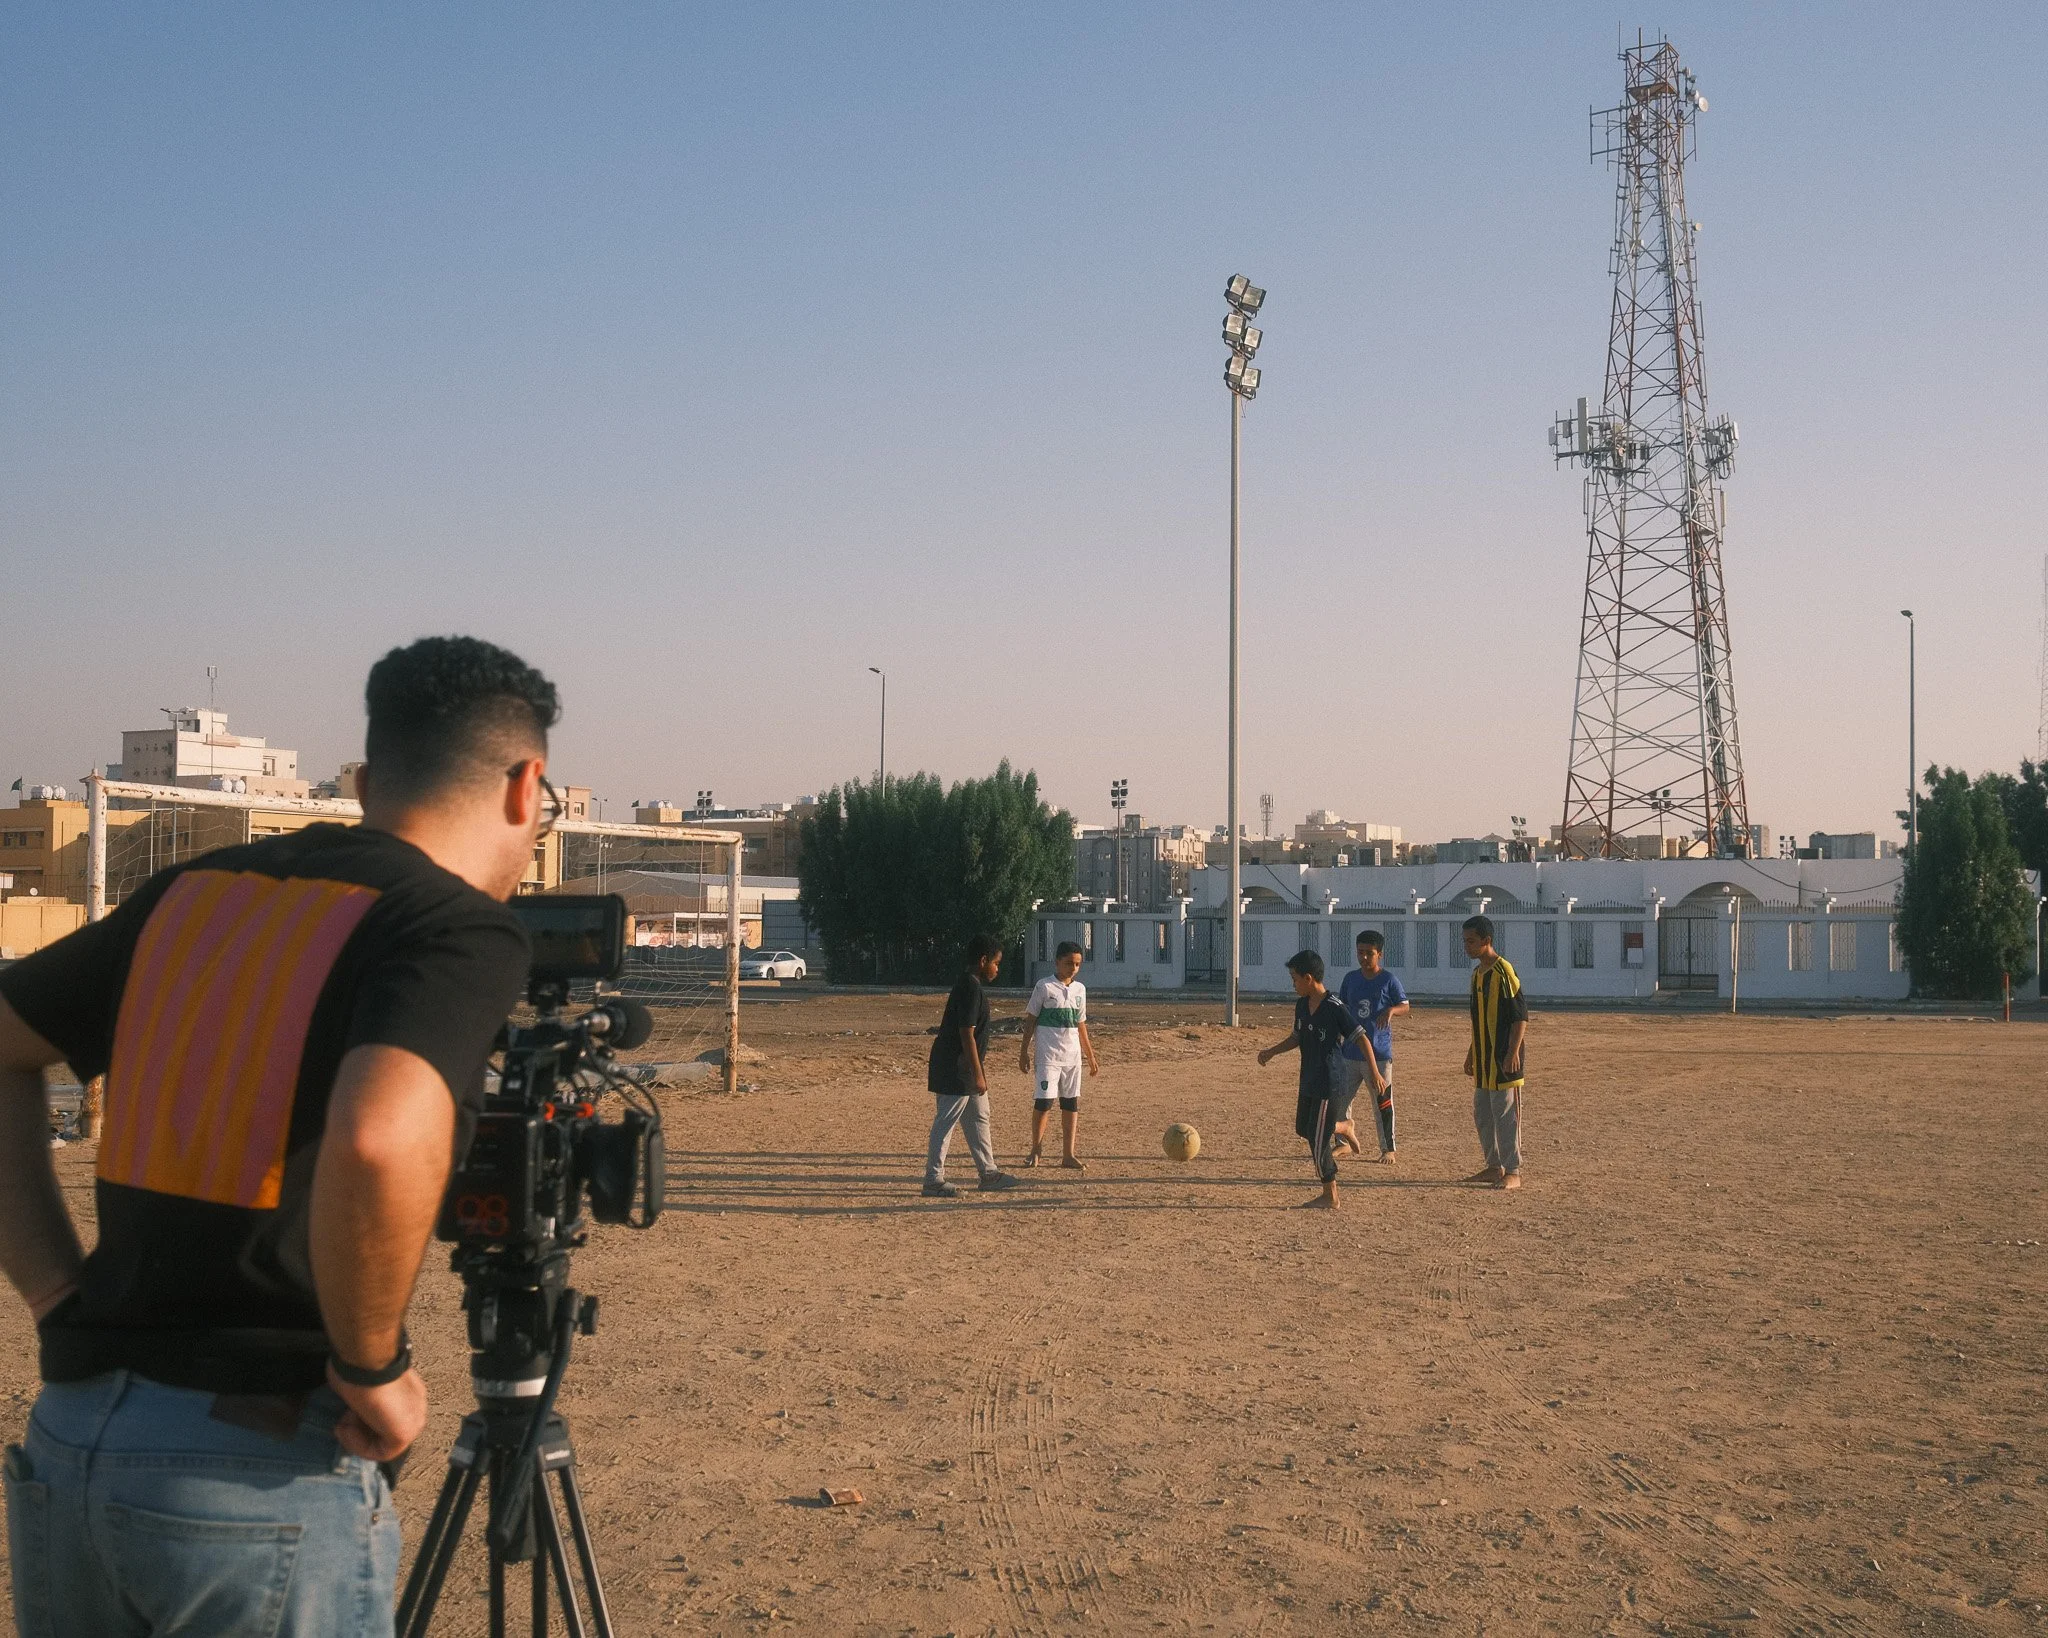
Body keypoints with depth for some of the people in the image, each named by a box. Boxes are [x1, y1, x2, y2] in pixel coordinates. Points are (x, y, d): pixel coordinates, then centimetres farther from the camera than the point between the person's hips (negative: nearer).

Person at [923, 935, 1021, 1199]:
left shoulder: (972, 986, 12)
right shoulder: (971, 989, -19)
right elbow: (966, 1034, -23)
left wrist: (980, 1068, 23)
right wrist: (978, 1074, -22)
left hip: (964, 1067, 11)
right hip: (956, 1070, -11)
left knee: (979, 1117, 17)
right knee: (946, 1122, -5)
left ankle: (988, 1172, 27)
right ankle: (933, 1180, 0)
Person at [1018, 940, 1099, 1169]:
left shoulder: (1080, 989, 11)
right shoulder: (1045, 986, -4)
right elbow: (1031, 1020, -1)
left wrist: (1091, 1057, 17)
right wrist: (1024, 1052, -5)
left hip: (1072, 1056, 5)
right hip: (1048, 1055, -5)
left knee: (1071, 1103, 3)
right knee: (1044, 1101, -8)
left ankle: (1068, 1155, 8)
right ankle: (1036, 1148, 9)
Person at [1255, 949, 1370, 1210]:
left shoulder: (1334, 1008, -20)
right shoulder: (1302, 1005, 5)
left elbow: (1360, 1038, -16)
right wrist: (1272, 1051, 10)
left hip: (1330, 1084, -8)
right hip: (1309, 1082, 8)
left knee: (1318, 1140, -3)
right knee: (1303, 1129, 17)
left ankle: (1330, 1196, 11)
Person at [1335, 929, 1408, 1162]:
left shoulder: (1388, 980, -4)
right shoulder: (1350, 979, 8)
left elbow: (1405, 1006, 1)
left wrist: (1391, 1010, -21)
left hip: (1379, 1053, -4)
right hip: (1351, 1052, 4)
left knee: (1383, 1103, 2)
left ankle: (1388, 1148, 13)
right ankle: (1343, 1142, 21)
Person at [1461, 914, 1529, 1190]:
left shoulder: (1504, 971, -14)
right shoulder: (1477, 973, 13)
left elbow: (1521, 1016, -17)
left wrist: (1513, 1052, -22)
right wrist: (1471, 1053, 22)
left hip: (1503, 1060, -9)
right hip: (1483, 1060, 9)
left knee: (1506, 1115, -4)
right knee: (1482, 1115, 14)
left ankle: (1513, 1172, 1)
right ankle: (1494, 1167, 25)